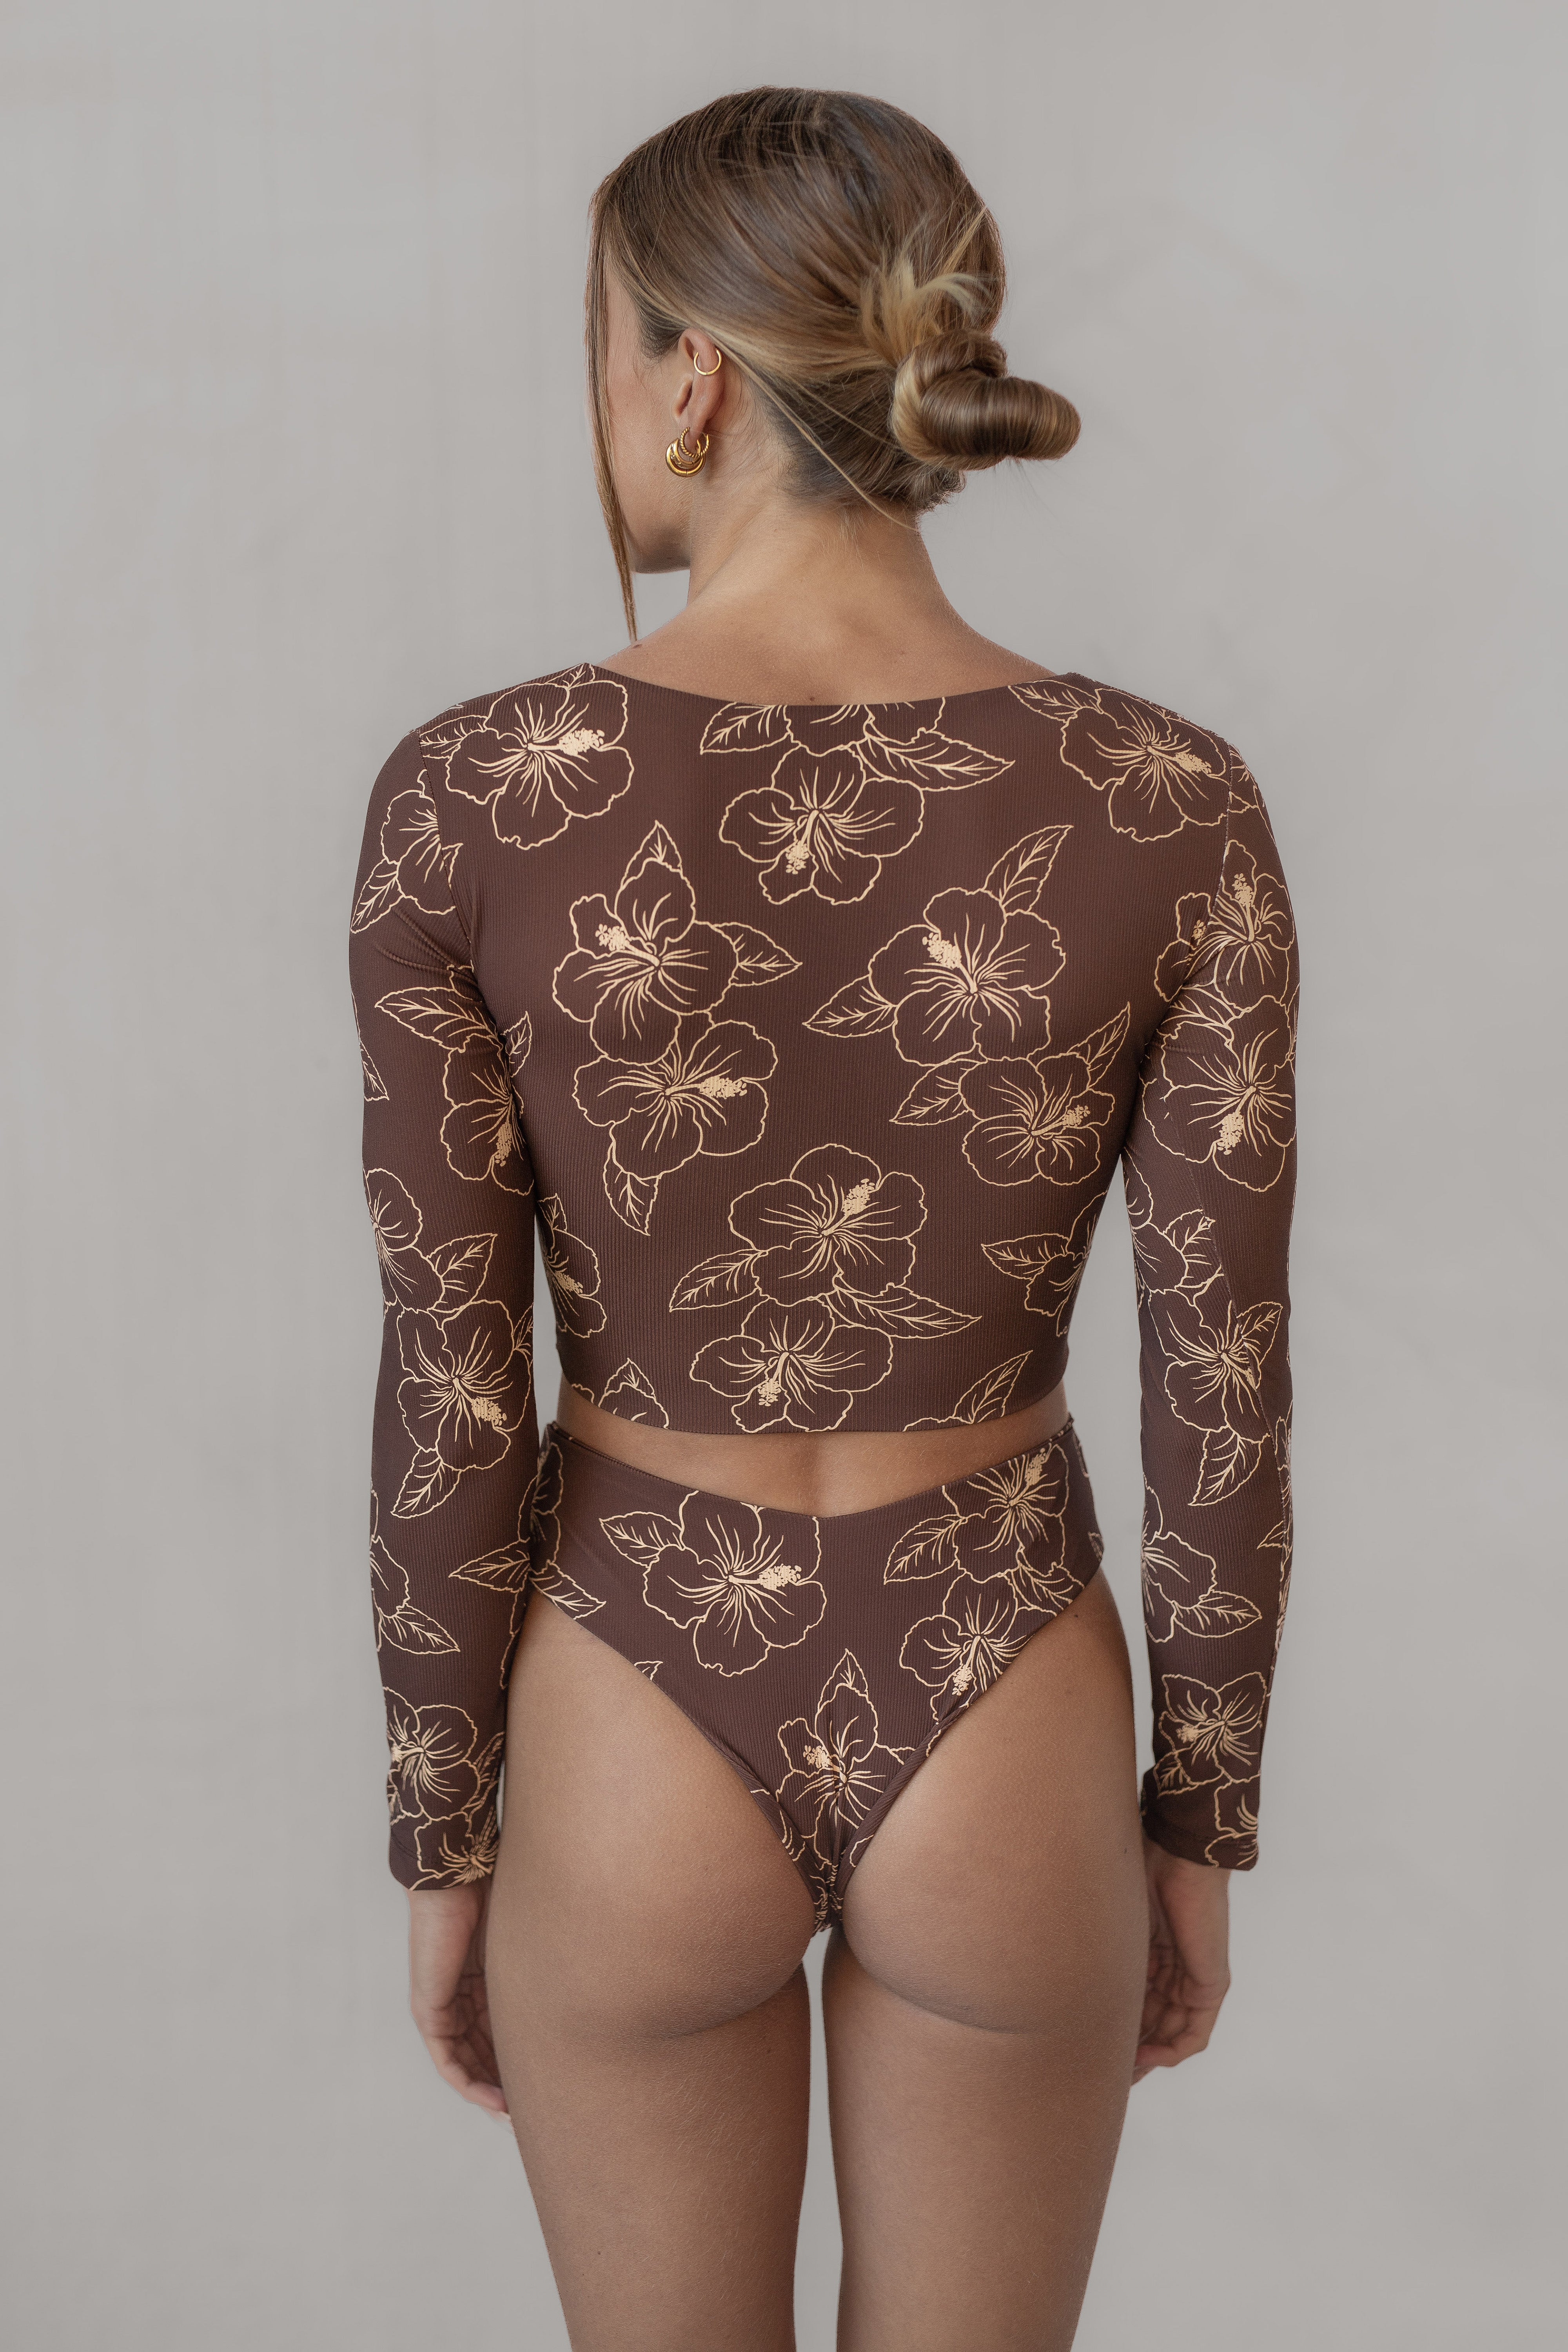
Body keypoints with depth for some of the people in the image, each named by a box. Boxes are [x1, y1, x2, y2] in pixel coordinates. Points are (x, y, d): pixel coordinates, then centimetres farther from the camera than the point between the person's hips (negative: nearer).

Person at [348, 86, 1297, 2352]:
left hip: (638, 1732, 0)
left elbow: (449, 1401, -12)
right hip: (1000, 1736, 1)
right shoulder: (1173, 809, -15)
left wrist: (441, 1845, 4)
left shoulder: (470, 798, -17)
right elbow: (1225, 1401, -9)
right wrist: (1200, 1828, 7)